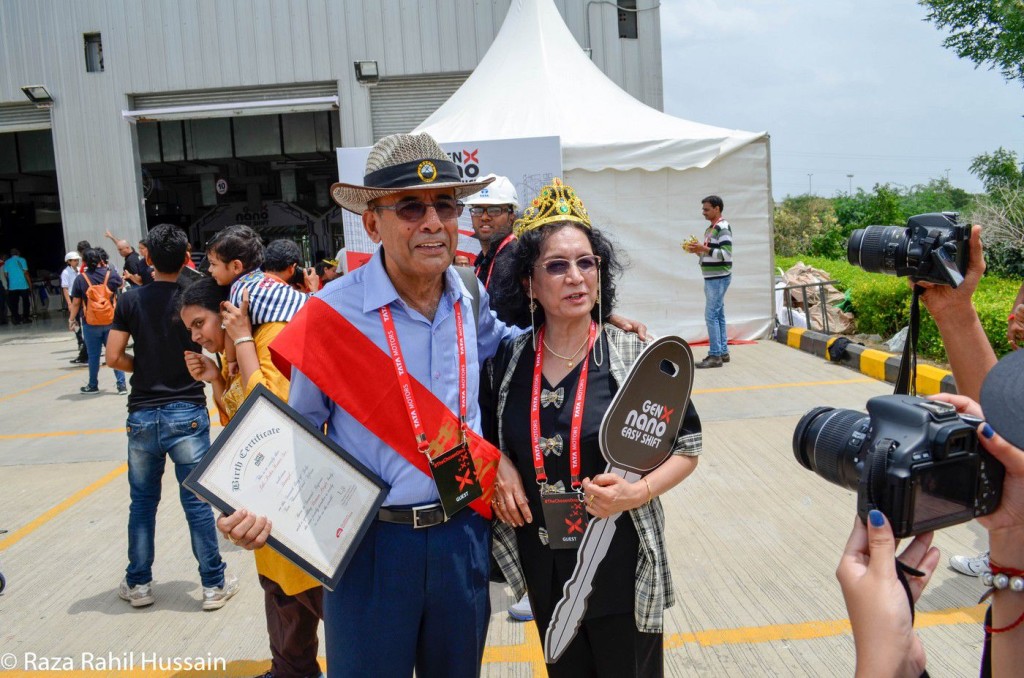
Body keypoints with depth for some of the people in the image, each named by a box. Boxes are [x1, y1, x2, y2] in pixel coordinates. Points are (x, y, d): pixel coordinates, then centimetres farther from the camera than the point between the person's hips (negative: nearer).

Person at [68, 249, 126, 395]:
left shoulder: (80, 279, -7)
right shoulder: (111, 275, -3)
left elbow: (76, 303, -3)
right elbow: (121, 284, 21)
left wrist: (71, 319, 10)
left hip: (91, 324, -1)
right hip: (111, 321, 1)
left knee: (93, 355, 10)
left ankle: (93, 385, 22)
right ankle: (121, 385, 3)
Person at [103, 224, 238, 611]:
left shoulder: (131, 300, -1)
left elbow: (114, 357, -4)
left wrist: (143, 368, 12)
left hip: (142, 414, 2)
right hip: (187, 412, -2)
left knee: (142, 502, 14)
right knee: (197, 501, 5)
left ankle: (138, 584, 26)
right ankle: (214, 583, 13)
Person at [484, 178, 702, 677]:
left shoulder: (635, 355, -11)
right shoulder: (509, 360, -3)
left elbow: (686, 447, -5)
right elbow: (490, 435, 13)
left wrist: (637, 493, -20)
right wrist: (500, 464, -8)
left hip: (620, 565, -2)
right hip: (543, 567, 3)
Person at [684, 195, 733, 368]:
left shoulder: (723, 228, -13)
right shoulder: (710, 229, 16)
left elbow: (726, 254, -21)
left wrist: (704, 249, -23)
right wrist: (697, 251, 5)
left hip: (719, 278, -10)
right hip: (712, 278, 10)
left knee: (711, 315, -10)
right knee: (719, 315, 12)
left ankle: (715, 355, -7)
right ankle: (723, 352, 17)